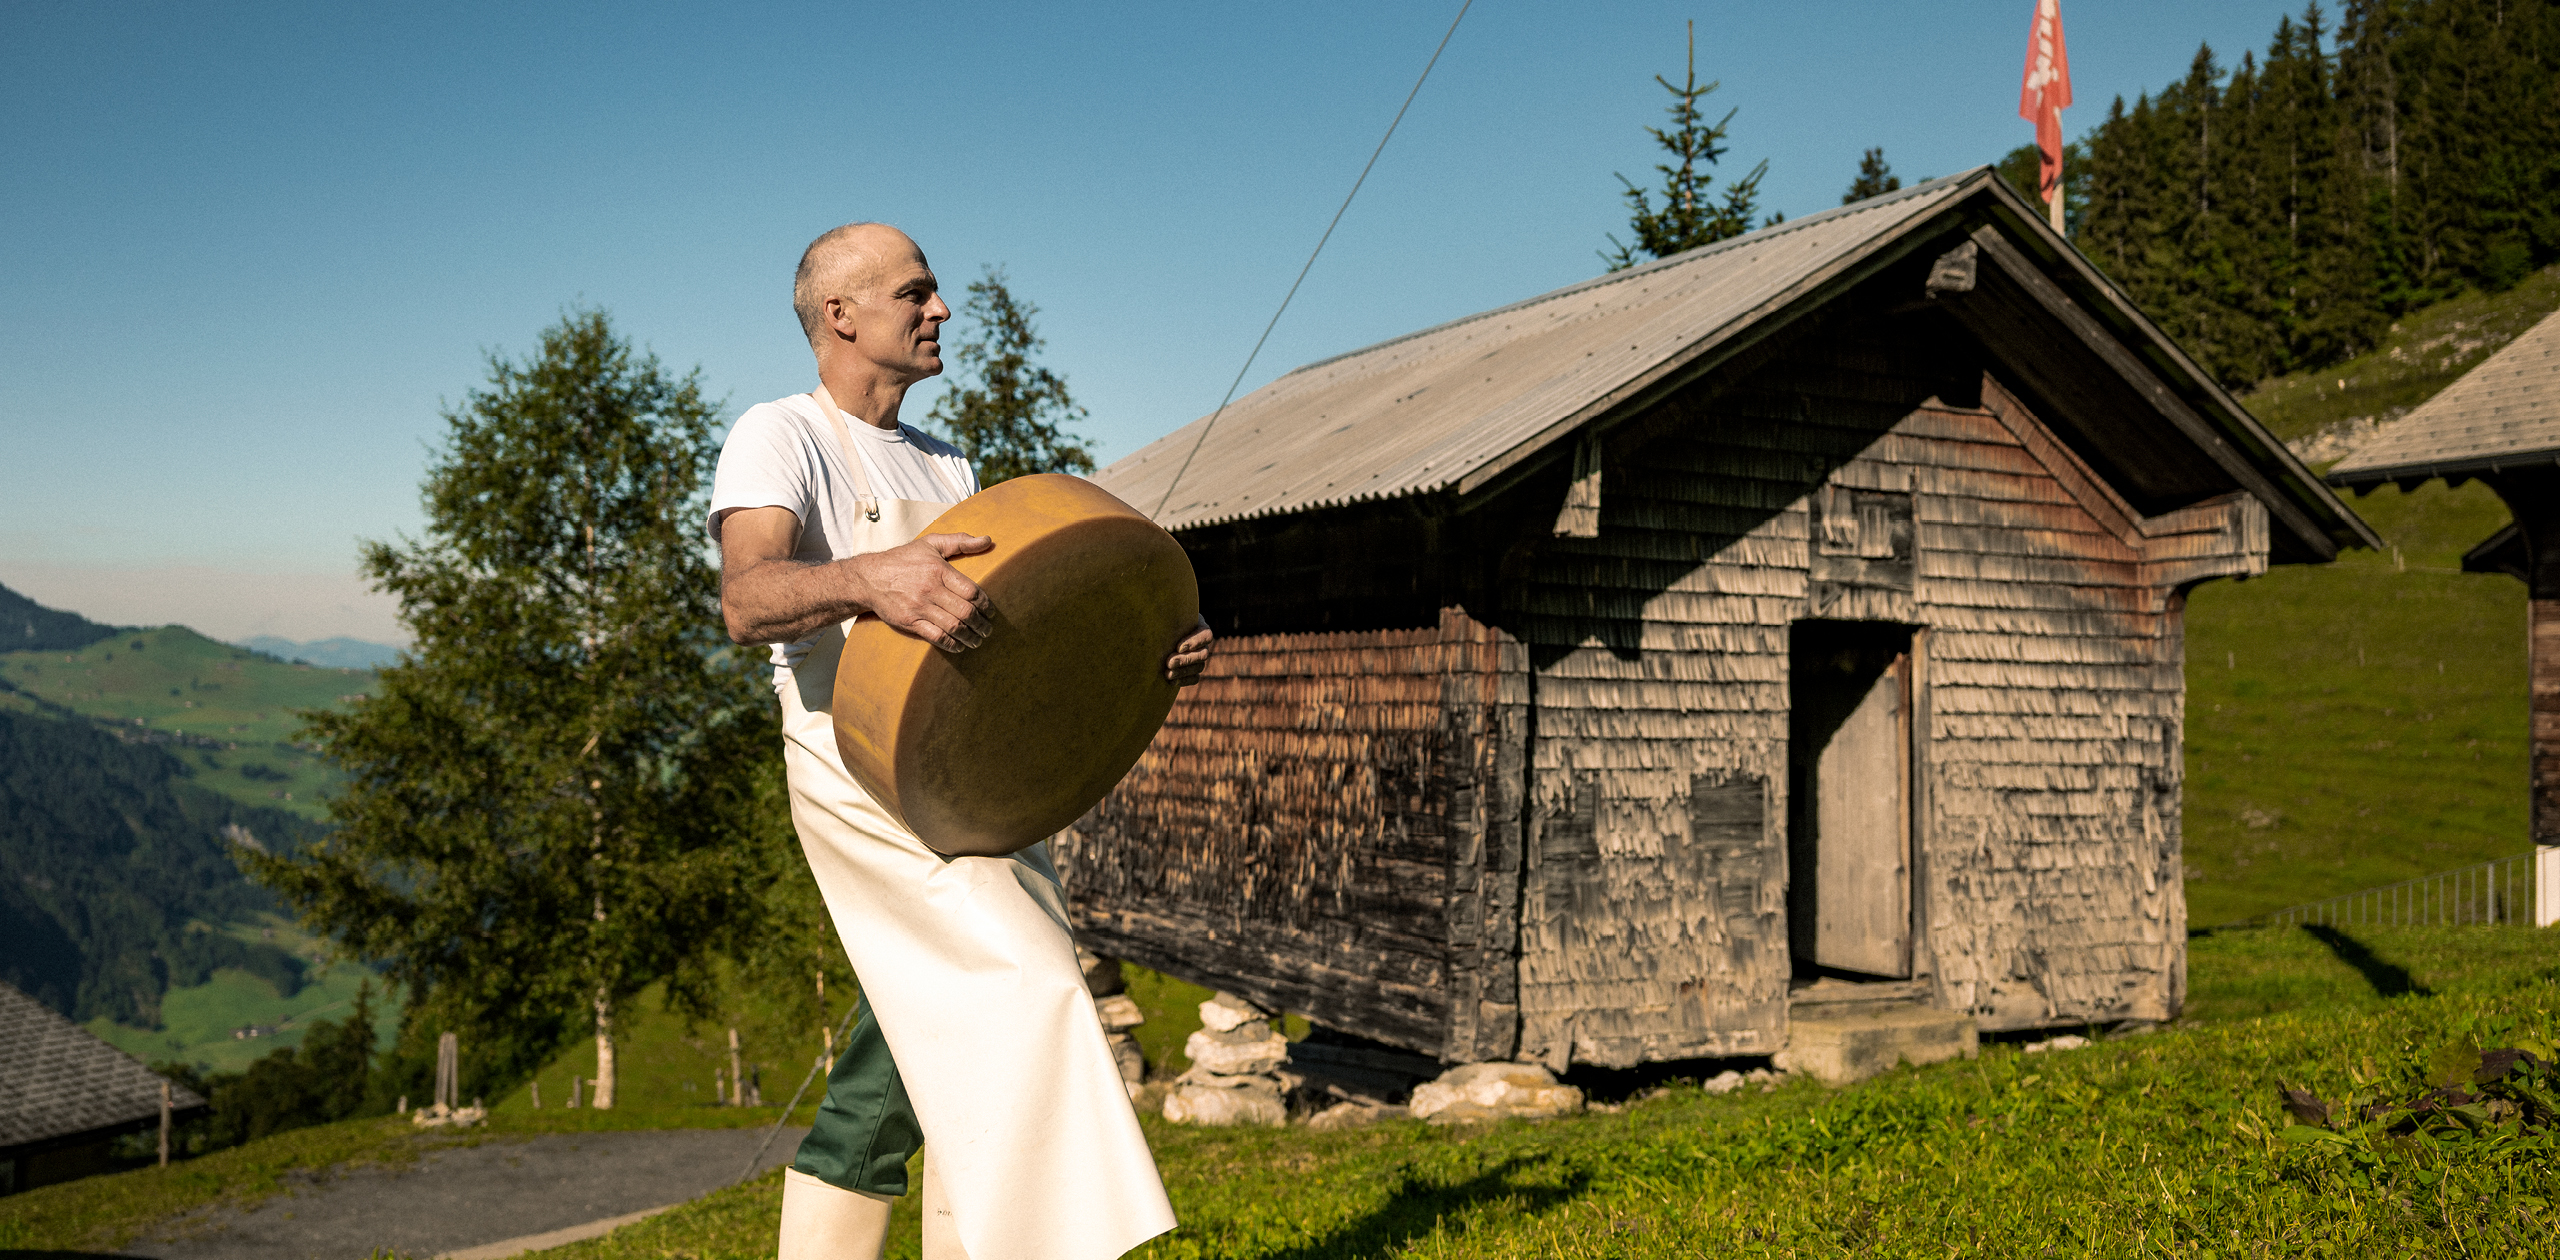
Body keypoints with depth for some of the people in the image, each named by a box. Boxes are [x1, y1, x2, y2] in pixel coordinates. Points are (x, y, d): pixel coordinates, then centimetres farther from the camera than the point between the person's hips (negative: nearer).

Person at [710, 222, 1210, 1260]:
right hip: (862, 775, -7)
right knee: (1016, 1006, -22)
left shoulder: (943, 466, 24)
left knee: (886, 1087, 8)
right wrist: (866, 577, -41)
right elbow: (747, 601, -19)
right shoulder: (779, 438, -1)